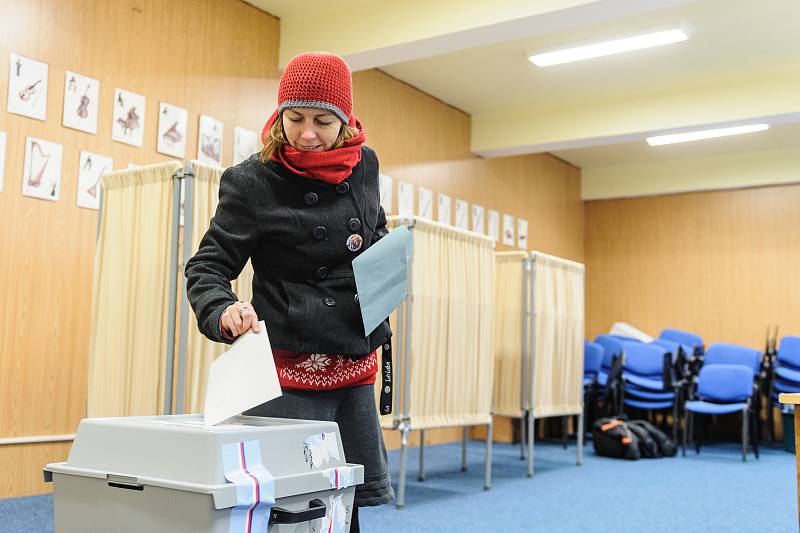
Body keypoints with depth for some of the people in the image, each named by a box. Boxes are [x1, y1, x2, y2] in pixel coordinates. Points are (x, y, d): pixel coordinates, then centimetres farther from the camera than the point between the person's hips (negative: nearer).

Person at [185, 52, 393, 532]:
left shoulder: (363, 165, 4)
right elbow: (207, 267, -9)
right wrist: (223, 312, -30)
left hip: (357, 366, 5)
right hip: (291, 369, -5)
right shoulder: (252, 181, -10)